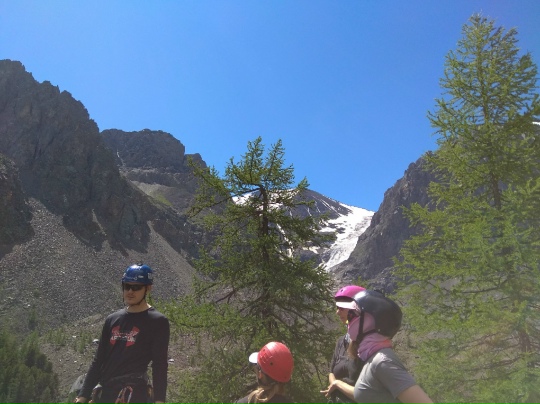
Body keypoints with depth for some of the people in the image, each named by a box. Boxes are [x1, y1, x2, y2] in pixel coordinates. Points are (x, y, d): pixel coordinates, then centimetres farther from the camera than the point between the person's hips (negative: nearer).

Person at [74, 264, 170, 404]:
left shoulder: (157, 322, -5)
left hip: (133, 392, -6)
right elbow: (98, 360, 15)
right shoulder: (112, 319, 12)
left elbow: (159, 365, -9)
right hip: (105, 392, 6)